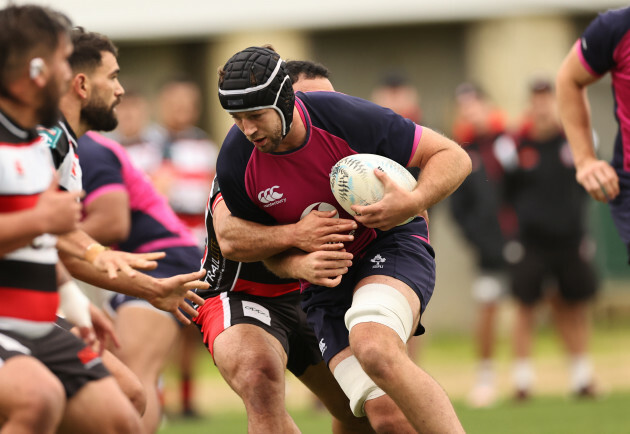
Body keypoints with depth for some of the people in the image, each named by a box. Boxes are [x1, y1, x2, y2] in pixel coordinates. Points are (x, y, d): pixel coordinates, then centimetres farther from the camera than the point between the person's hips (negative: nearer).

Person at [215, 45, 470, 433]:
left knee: (373, 350, -36)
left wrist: (414, 202, -30)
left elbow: (453, 157, -11)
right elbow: (268, 247, 6)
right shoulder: (236, 163, -11)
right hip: (326, 274, 3)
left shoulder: (347, 117, -20)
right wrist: (300, 266, -17)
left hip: (391, 243, -3)